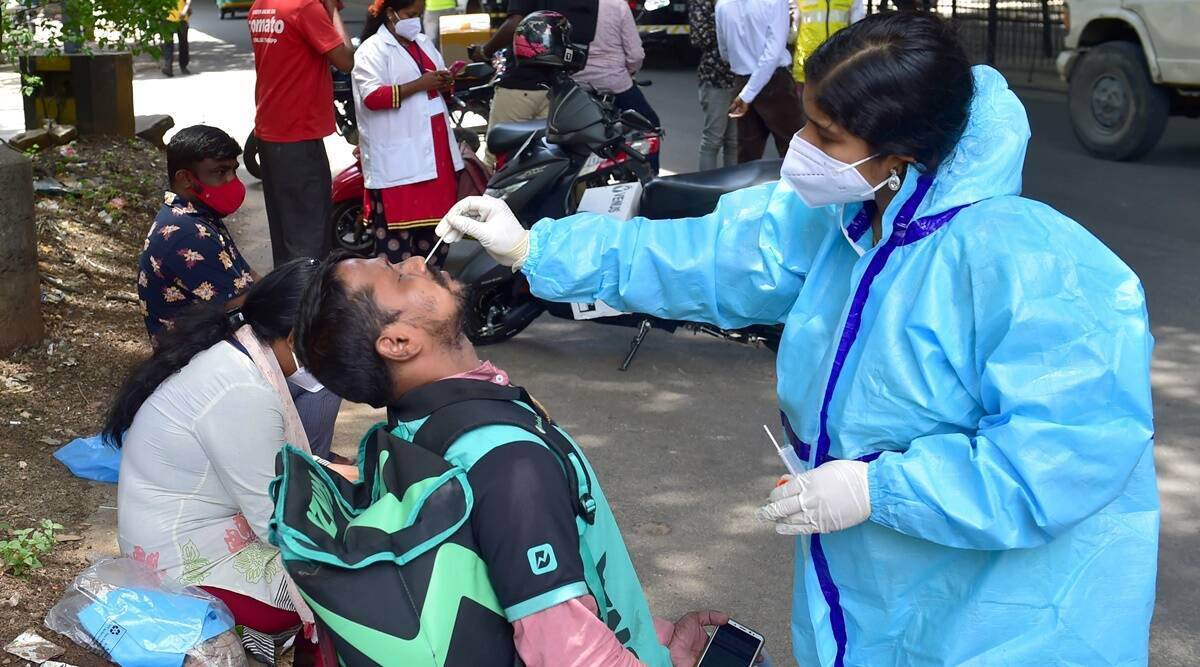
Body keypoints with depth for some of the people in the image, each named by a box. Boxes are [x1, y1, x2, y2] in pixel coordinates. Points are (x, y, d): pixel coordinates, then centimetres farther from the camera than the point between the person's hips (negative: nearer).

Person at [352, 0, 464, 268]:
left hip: (432, 151, 8)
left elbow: (434, 86, 25)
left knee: (434, 217, 14)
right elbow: (372, 97, -21)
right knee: (395, 225, -5)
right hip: (396, 158, -8)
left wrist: (444, 83, 0)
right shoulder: (372, 50, -9)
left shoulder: (423, 43, 16)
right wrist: (419, 84, -22)